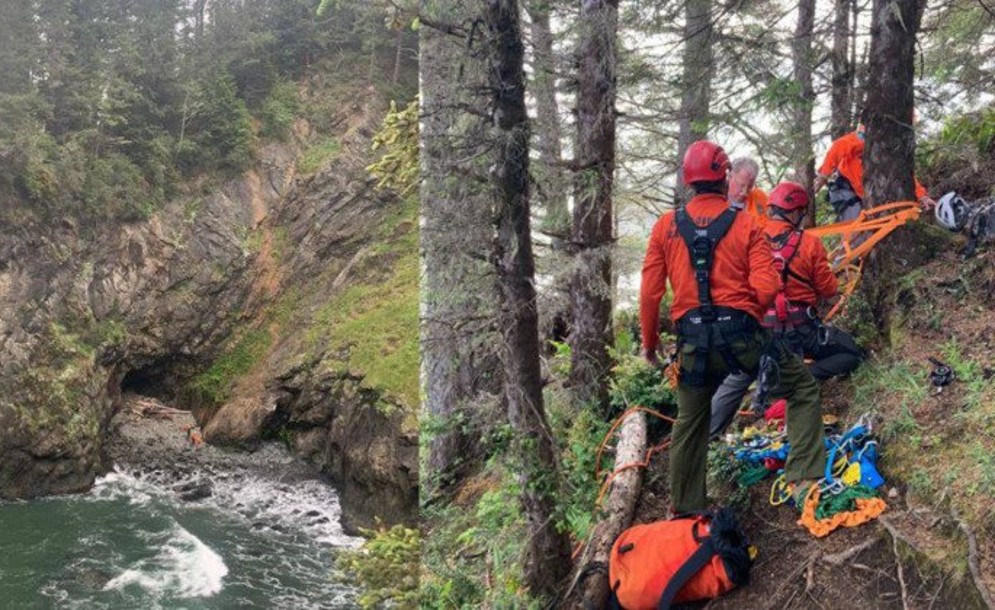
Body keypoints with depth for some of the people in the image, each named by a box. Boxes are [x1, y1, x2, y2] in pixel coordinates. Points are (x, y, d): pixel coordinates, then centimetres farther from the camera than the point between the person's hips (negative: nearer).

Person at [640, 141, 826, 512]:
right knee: (803, 387, 18)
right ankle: (805, 478, 9)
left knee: (690, 422, 21)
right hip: (741, 335, -2)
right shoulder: (746, 225, 0)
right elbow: (766, 290, -9)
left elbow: (649, 292, 3)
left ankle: (685, 509, 30)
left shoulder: (666, 227, 5)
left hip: (693, 341, 3)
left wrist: (649, 342, 16)